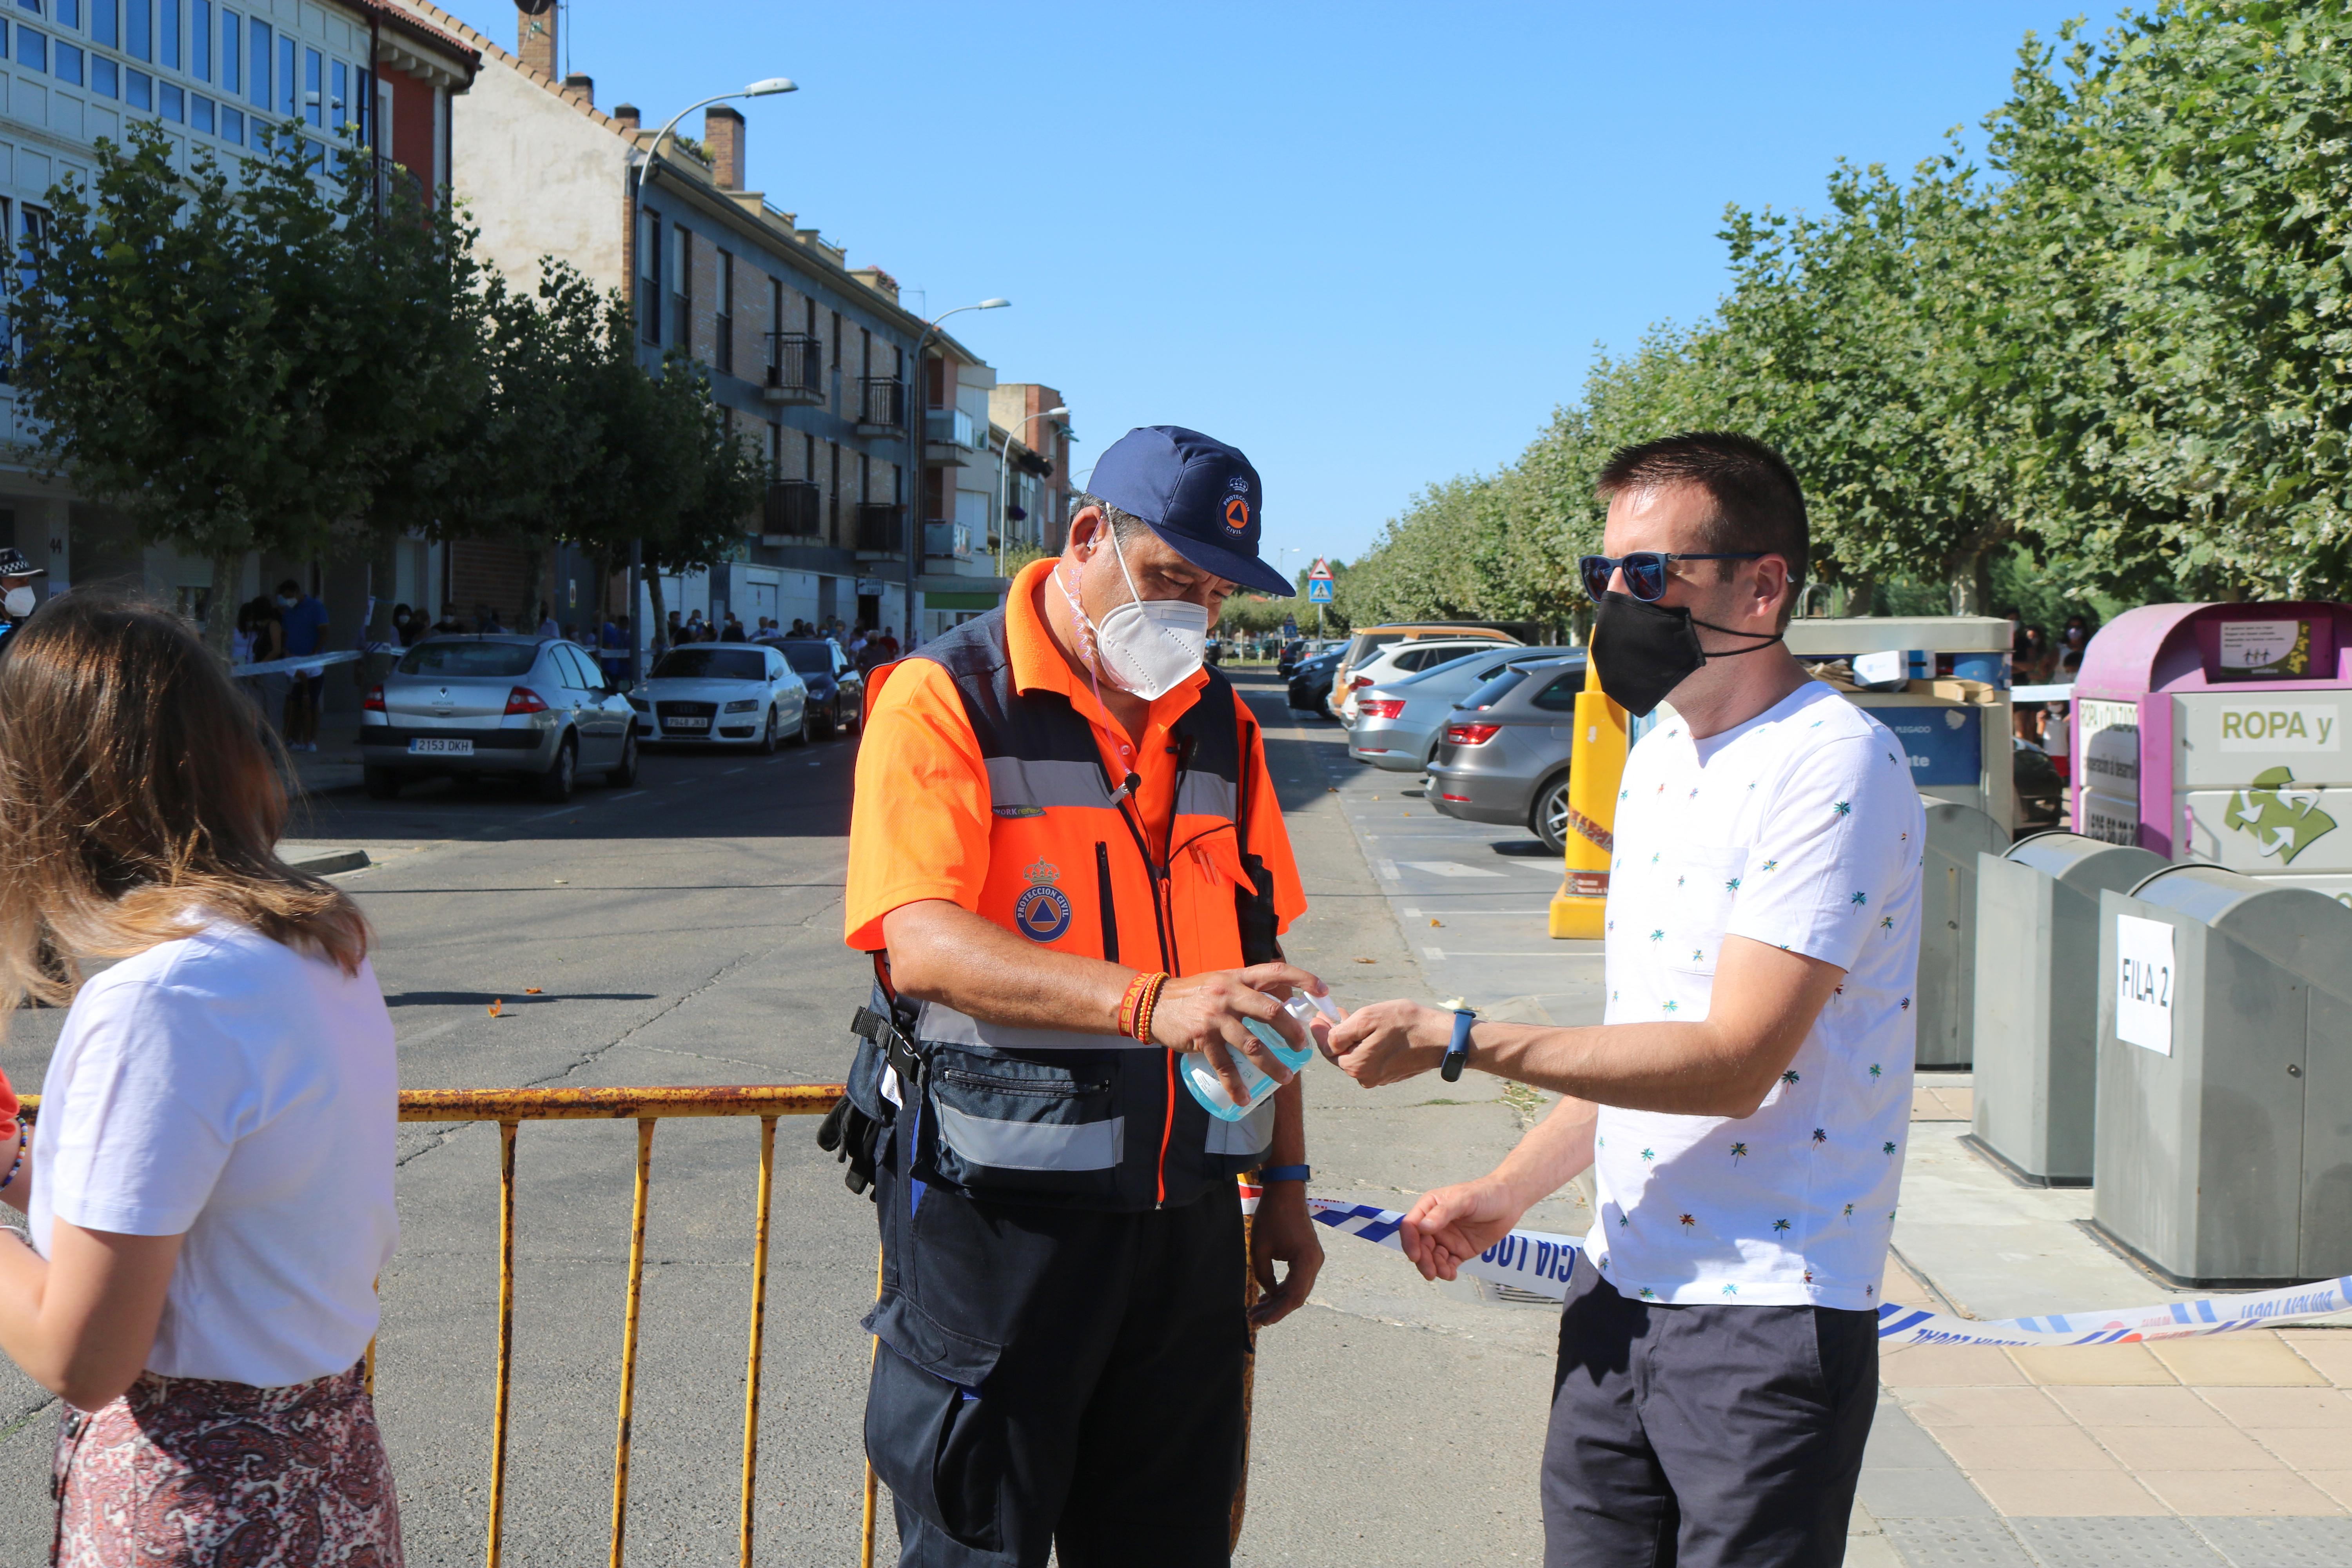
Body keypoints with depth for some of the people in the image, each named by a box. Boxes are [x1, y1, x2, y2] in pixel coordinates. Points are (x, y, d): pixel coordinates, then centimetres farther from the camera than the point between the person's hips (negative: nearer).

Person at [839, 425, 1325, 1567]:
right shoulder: (946, 698, -8)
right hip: (993, 1208, -6)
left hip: (1184, 1214, 6)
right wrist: (1150, 1002, -34)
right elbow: (924, 947, -22)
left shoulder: (1218, 724, 13)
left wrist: (1286, 1181, 15)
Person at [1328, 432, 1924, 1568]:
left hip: (1769, 1314, -8)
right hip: (1621, 1291, 8)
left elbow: (1733, 1062, -23)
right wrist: (1507, 1192, 12)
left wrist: (1457, 1040, -22)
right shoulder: (1658, 757, 12)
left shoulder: (1835, 768, -16)